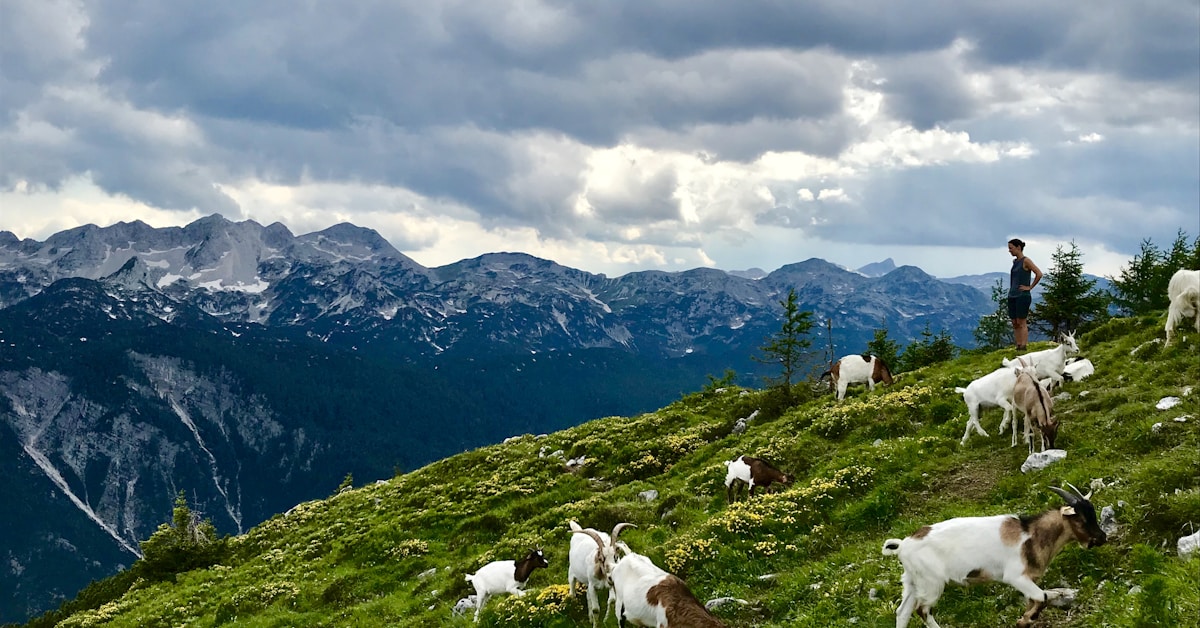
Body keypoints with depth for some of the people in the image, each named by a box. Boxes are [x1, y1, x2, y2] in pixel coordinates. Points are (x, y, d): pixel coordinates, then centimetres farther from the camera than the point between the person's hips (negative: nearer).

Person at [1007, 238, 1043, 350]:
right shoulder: (1015, 262, 14)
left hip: (1022, 296, -8)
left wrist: (1030, 287, -11)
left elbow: (1039, 274, -17)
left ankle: (1024, 346, -8)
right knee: (1015, 323, 6)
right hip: (1012, 296, 8)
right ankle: (1018, 346, 9)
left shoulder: (1026, 261, -9)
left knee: (1021, 323, -9)